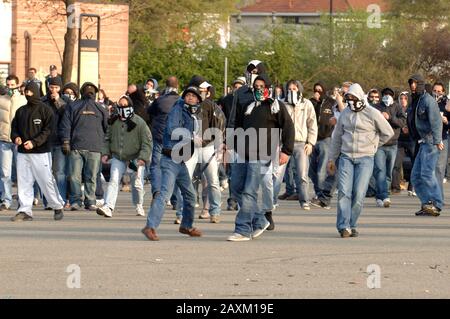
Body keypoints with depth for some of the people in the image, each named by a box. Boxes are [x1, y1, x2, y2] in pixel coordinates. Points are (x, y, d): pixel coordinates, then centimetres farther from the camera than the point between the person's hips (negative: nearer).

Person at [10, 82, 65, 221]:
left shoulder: (45, 110, -2)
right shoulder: (21, 111, 15)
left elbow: (48, 130, -8)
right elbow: (14, 127, 19)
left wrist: (34, 142, -19)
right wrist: (16, 137, -4)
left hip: (40, 152, -5)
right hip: (22, 152, 5)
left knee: (46, 181, -4)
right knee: (23, 182, 1)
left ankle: (58, 207, 10)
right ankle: (25, 211, 3)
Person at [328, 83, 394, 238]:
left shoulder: (372, 114, -1)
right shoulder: (344, 114, 11)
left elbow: (388, 133, 9)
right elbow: (337, 137, 20)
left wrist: (372, 146, 10)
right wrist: (331, 159, 19)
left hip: (365, 159, -3)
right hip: (346, 157, 3)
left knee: (358, 194, -8)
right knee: (344, 192, -11)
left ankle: (351, 225, 2)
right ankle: (344, 226, -15)